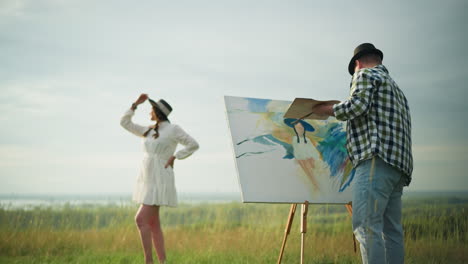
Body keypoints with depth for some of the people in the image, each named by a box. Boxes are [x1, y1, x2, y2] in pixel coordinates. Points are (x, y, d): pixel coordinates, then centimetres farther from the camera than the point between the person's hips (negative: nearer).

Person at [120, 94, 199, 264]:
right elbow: (124, 123, 18)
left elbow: (194, 145, -8)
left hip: (160, 180, -9)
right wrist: (136, 104, 11)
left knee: (141, 219, -17)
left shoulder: (173, 129, -7)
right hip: (148, 180, 9)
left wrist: (174, 158, -11)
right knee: (153, 223, 5)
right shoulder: (149, 131, 15)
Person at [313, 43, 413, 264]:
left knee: (367, 226, -16)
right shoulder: (395, 87, 32)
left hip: (377, 159, -9)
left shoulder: (365, 74, 7)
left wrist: (325, 109, 2)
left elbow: (357, 106, -12)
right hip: (398, 166, 9)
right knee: (391, 229, 6)